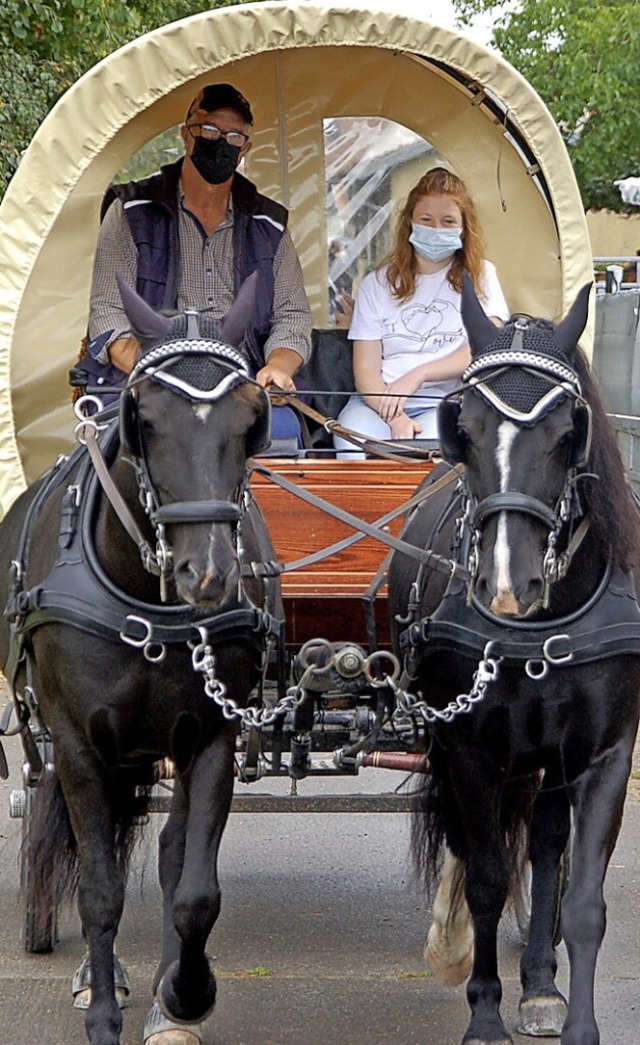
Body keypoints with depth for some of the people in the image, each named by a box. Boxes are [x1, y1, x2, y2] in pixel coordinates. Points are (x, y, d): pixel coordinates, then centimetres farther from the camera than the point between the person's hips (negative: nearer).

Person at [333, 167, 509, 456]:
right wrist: (395, 418, -15)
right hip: (380, 402, 1)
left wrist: (418, 375, -13)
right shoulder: (377, 284, 15)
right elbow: (365, 370, 6)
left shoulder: (479, 276, 14)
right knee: (352, 446, -34)